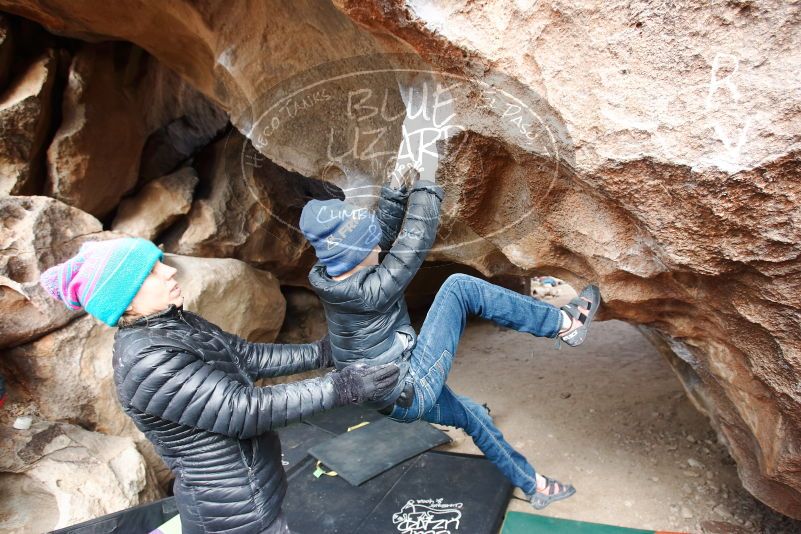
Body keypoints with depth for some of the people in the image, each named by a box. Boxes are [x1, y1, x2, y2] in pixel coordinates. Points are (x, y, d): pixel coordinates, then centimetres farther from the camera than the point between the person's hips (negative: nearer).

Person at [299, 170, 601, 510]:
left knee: (472, 416, 27)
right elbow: (414, 243, -23)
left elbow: (386, 234, 6)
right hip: (410, 393, -9)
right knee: (458, 287, -13)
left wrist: (399, 193, -2)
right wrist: (425, 191, -11)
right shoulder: (367, 291, -28)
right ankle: (565, 324, -2)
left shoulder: (334, 278, -3)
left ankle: (534, 485, 48)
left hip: (395, 398, 9)